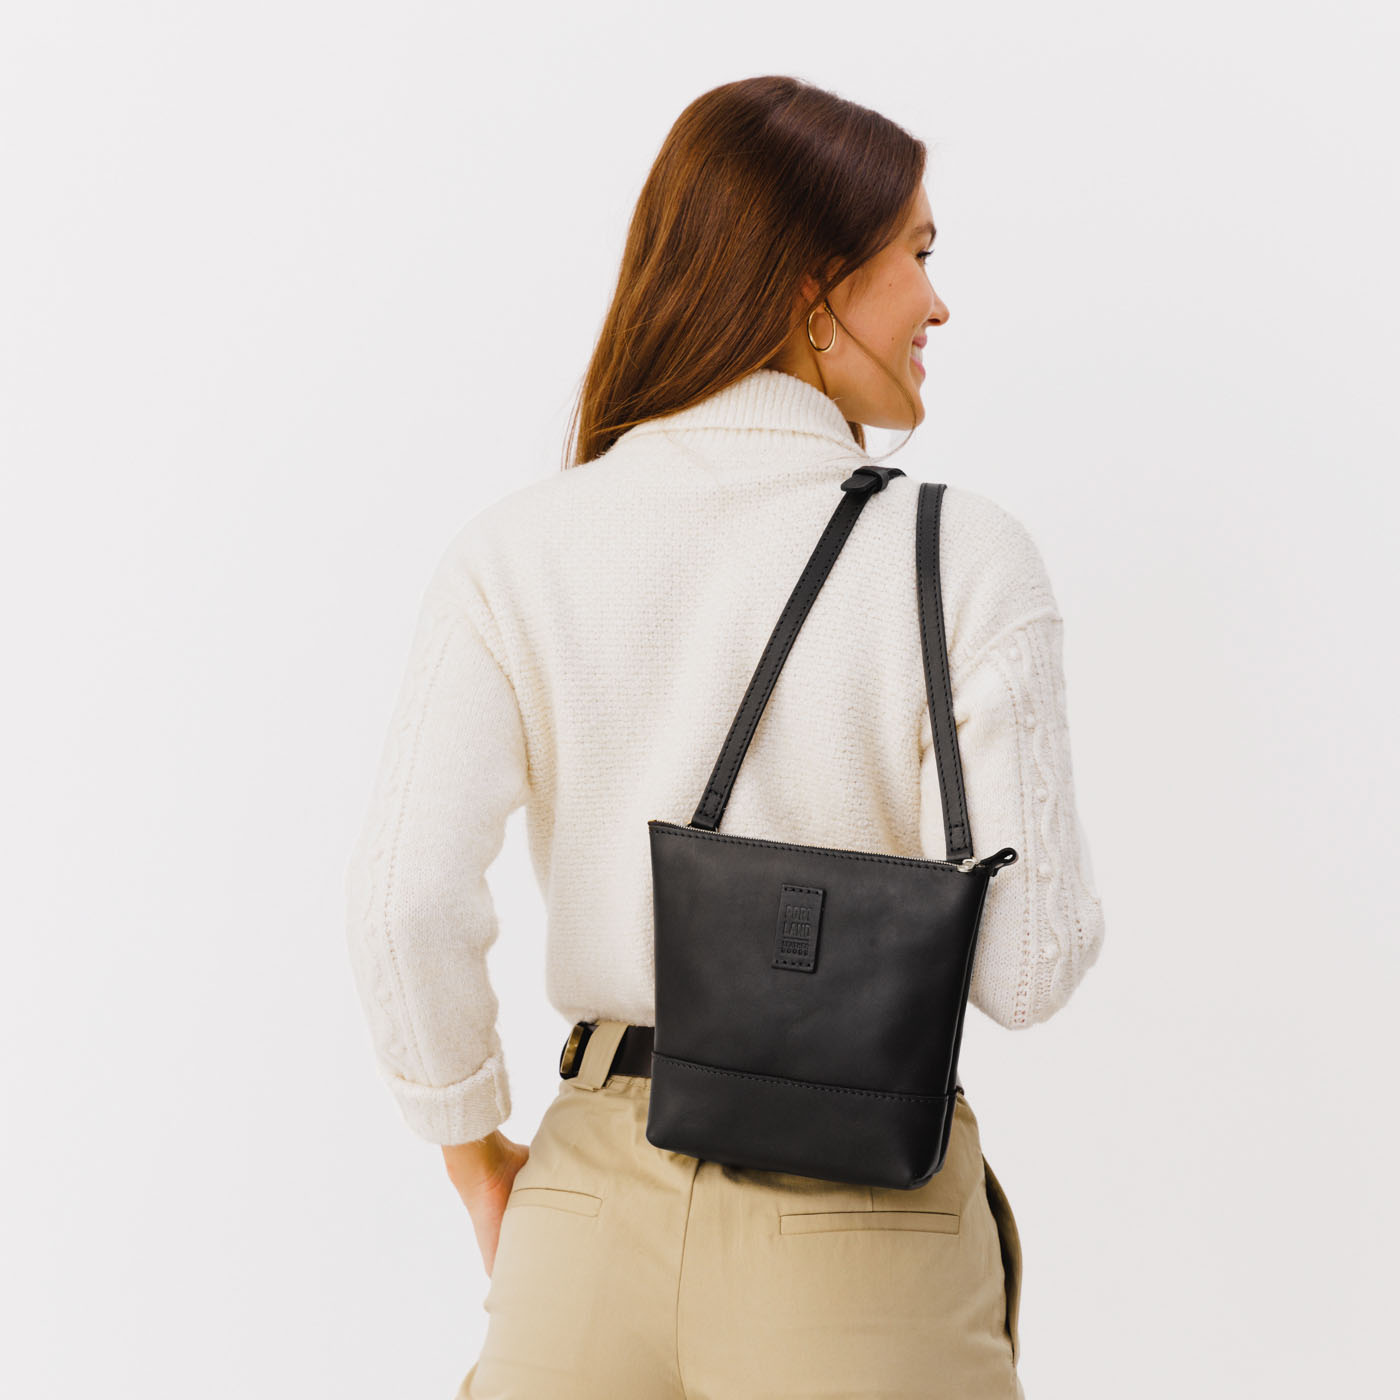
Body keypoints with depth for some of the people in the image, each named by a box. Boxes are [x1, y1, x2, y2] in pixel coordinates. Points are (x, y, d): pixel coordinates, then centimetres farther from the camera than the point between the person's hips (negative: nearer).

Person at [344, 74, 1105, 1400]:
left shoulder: (516, 550, -5)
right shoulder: (964, 558, -12)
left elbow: (406, 899, -10)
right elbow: (1026, 965, -13)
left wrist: (475, 1151, 5)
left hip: (598, 1198, 2)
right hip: (863, 1237, -1)